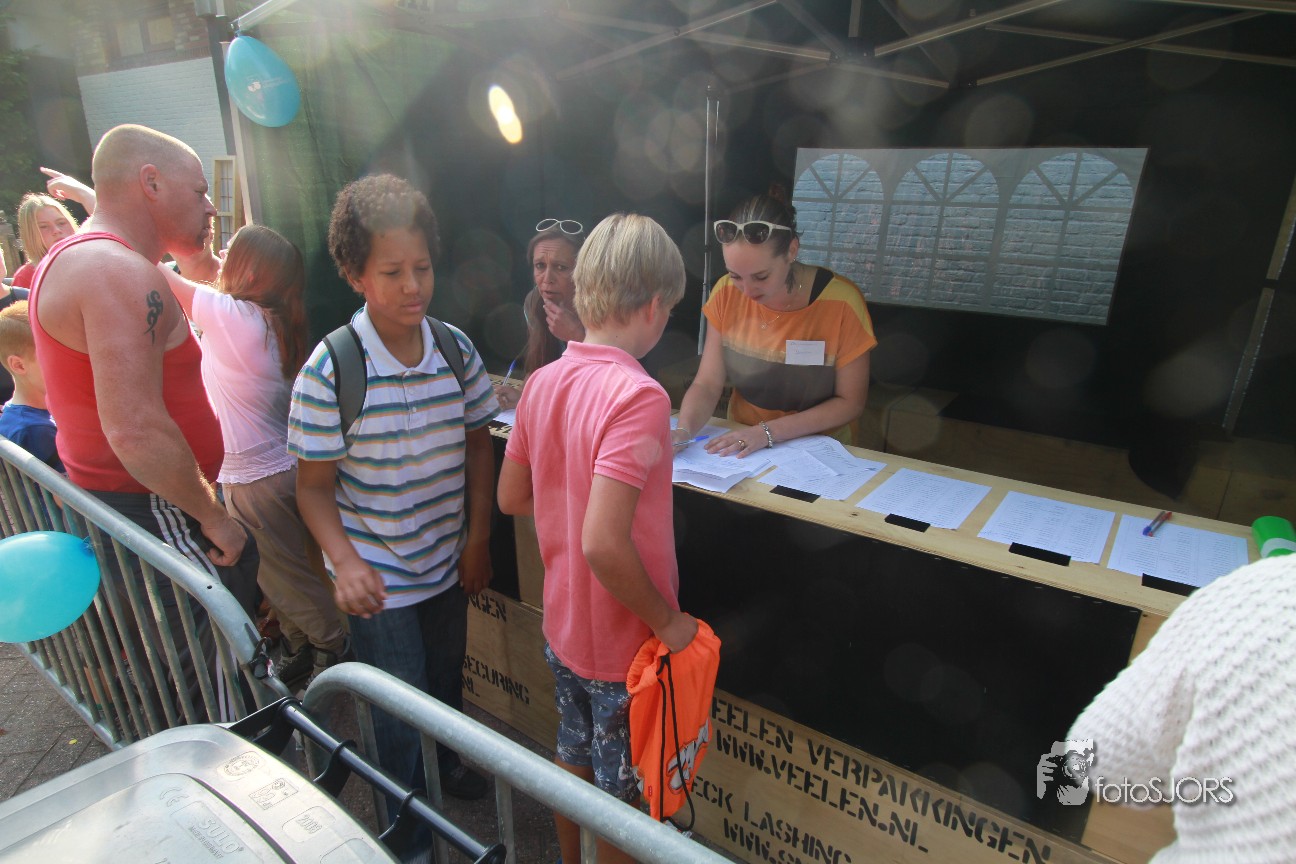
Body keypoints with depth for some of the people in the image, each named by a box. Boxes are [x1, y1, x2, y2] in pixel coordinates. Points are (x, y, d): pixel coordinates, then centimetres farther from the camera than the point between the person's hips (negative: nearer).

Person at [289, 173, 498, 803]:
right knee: (400, 712, 12)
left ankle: (445, 764, 57)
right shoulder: (329, 370, -20)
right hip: (377, 581, -4)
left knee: (447, 682, 26)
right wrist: (345, 562, -27)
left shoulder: (457, 350, -9)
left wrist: (478, 539, 0)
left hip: (448, 563, 4)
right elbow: (314, 484, -13)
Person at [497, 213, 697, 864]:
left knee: (573, 758, 29)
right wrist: (667, 620, -19)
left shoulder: (542, 381, -6)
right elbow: (604, 545, -34)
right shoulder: (638, 396, -29)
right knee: (621, 793, 19)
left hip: (562, 626, 7)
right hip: (623, 643, -7)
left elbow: (512, 497, 4)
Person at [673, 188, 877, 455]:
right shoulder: (726, 293, -7)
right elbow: (707, 385, -5)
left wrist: (769, 431, -20)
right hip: (739, 447, 2)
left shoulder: (841, 303, -16)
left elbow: (850, 402, -10)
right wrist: (684, 430, -24)